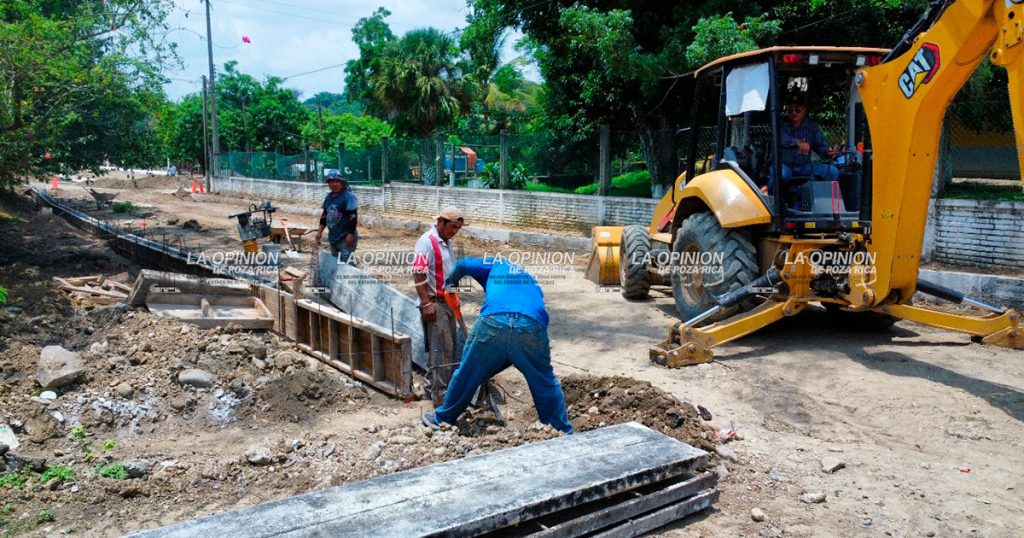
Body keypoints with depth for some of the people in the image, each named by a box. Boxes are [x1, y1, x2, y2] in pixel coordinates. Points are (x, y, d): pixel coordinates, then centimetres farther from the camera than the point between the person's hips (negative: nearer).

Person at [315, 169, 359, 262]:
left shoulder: (349, 196, -13)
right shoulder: (328, 197, 11)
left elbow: (353, 217, -18)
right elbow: (324, 215, 19)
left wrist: (351, 234, -23)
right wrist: (320, 231, 15)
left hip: (346, 237, -8)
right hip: (332, 237, 9)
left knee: (347, 263, -13)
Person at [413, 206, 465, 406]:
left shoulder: (446, 243, 14)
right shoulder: (427, 242, -14)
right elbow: (418, 275, -20)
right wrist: (427, 303, -24)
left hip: (448, 302, 9)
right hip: (434, 304, -9)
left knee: (451, 347, 13)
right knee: (440, 349, -7)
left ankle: (432, 388, 24)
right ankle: (440, 395, 0)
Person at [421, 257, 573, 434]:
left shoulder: (496, 265, 31)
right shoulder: (531, 281, 38)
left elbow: (462, 265, 19)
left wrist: (450, 282, 39)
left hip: (493, 323, -1)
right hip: (531, 327, 2)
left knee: (467, 375, 17)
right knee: (545, 383, 18)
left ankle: (442, 418, 35)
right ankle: (564, 433, 26)